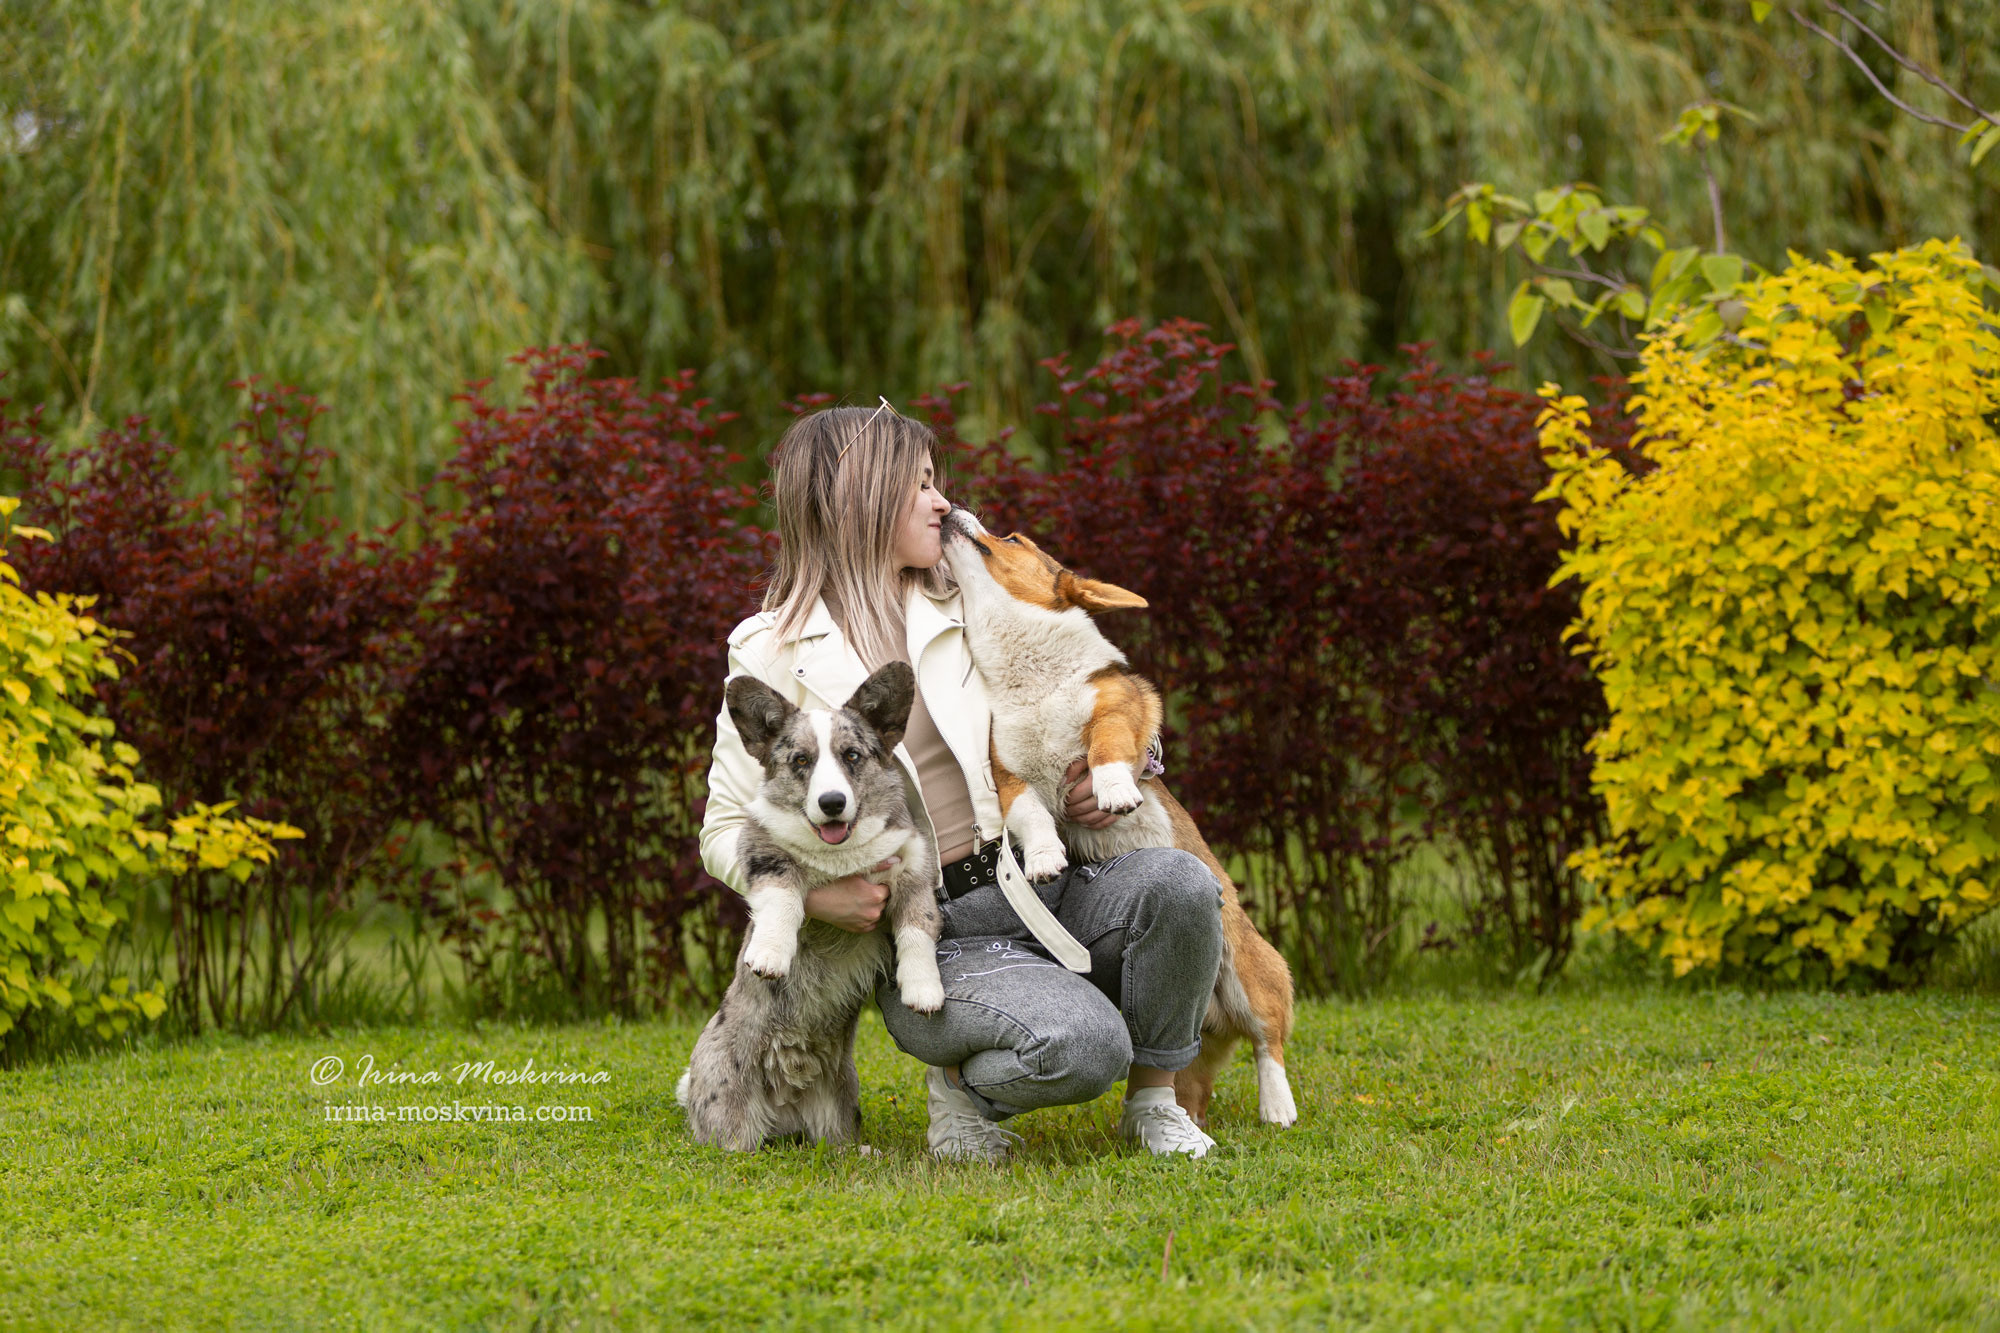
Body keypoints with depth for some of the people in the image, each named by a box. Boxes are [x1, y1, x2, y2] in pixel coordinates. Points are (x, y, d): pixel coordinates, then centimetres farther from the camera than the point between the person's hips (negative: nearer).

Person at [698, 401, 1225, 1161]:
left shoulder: (959, 611, 11)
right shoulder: (775, 655, -2)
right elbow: (726, 831, 2)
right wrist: (816, 894, -17)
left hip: (1040, 892, 5)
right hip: (930, 940, -5)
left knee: (1177, 883, -27)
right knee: (1084, 1046, -33)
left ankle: (1152, 1100, -4)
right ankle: (962, 1080, 1)